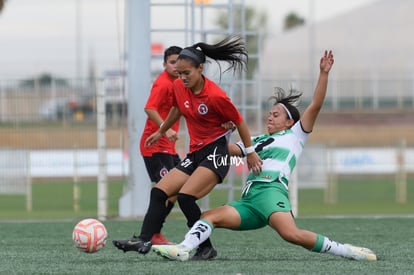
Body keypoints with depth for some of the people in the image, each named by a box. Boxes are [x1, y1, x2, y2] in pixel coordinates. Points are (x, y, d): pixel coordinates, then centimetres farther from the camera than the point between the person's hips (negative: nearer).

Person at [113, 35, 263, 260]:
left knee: (186, 197, -23)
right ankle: (143, 241, -11)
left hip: (216, 153, -8)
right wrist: (160, 132, 36)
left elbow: (239, 122, -7)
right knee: (159, 192, -3)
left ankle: (206, 248, -11)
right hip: (195, 154, 8)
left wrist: (250, 152, 1)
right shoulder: (179, 87, 1)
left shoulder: (215, 96, -19)